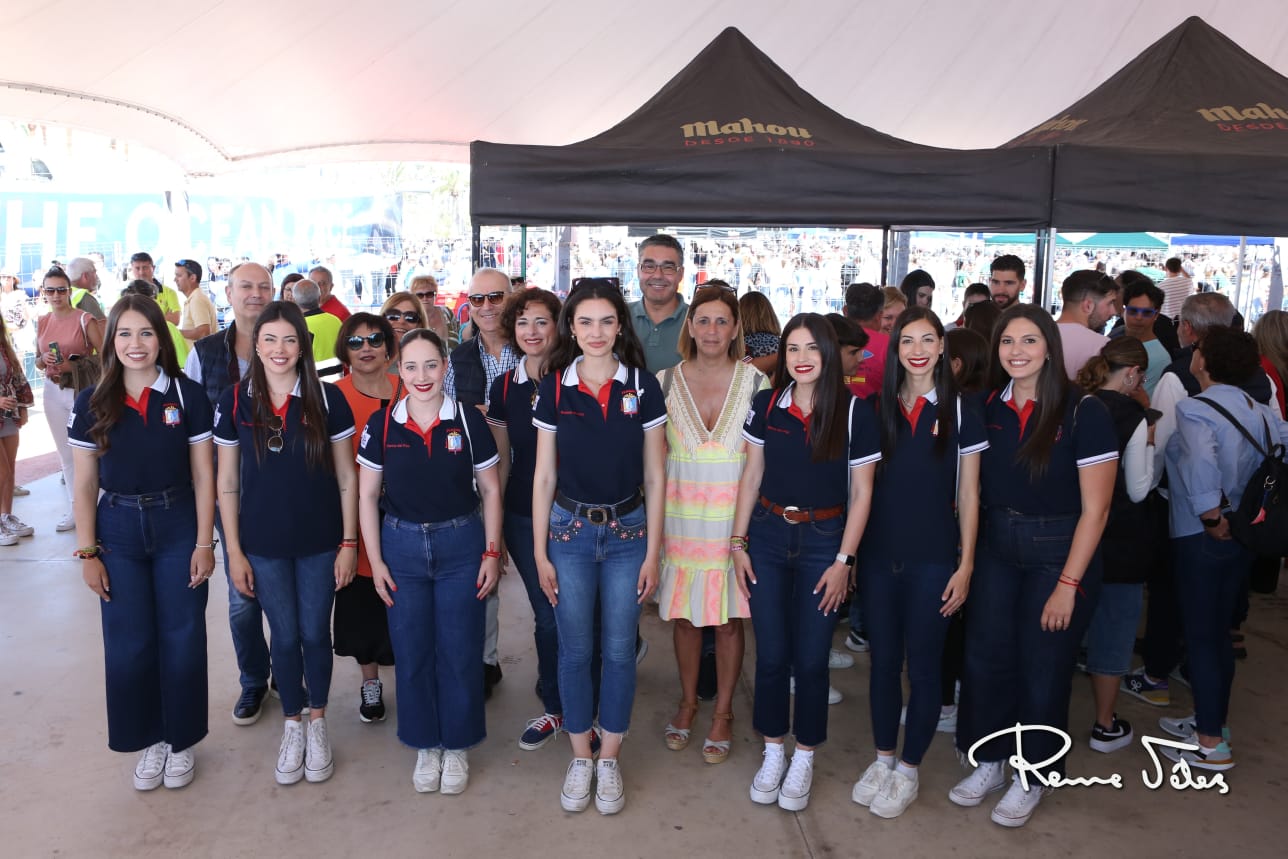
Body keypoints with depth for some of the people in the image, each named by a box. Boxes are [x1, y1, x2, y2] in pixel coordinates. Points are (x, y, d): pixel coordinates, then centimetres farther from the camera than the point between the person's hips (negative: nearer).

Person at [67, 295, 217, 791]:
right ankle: (149, 740, 27)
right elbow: (85, 484, 2)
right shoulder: (92, 403, -1)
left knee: (181, 639, 6)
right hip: (118, 531, 2)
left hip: (178, 527, -1)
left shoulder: (186, 395, -5)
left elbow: (203, 476, -3)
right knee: (129, 643, 7)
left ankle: (181, 740, 24)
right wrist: (87, 552, -2)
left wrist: (204, 543, -6)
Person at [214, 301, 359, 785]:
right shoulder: (235, 401, -4)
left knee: (315, 633, 9)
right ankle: (293, 725, 30)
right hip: (263, 544, 1)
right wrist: (234, 551, -1)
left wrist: (349, 543, -4)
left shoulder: (327, 399, -6)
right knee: (284, 636, 10)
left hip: (319, 542, 0)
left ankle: (318, 721, 30)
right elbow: (227, 484, 1)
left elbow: (346, 477, -2)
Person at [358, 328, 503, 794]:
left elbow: (490, 490, 1)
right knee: (411, 653, 9)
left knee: (459, 651, 5)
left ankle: (457, 746, 24)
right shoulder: (382, 424, -3)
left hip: (461, 545, -1)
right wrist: (375, 561, 0)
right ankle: (426, 746, 27)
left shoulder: (468, 420, -5)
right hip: (402, 546, 1)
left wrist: (492, 552, -2)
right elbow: (368, 495, 4)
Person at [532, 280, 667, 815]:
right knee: (574, 650, 9)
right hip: (569, 531, 0)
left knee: (619, 650, 8)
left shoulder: (643, 386, -4)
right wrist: (540, 552, 0)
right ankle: (579, 760, 26)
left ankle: (609, 761, 25)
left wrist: (652, 551, -3)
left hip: (628, 531, 0)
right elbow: (544, 475, 2)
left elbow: (654, 476, -1)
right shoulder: (554, 388, -2)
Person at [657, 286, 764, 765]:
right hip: (680, 515, 1)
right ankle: (687, 701, 32)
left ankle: (723, 712, 25)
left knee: (729, 617, 7)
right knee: (684, 614, 10)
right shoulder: (665, 382, 2)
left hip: (735, 515, -1)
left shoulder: (755, 382, -2)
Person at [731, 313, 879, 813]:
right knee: (771, 654, 8)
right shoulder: (766, 405, 0)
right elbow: (752, 477, 7)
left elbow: (861, 492, -4)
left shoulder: (853, 411, -8)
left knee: (811, 658, 5)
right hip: (768, 536, 2)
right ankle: (773, 753, 27)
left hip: (824, 541, -2)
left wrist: (844, 561, -7)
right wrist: (738, 542, 3)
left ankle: (804, 760, 25)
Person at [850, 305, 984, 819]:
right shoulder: (878, 408, 5)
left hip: (933, 559, -2)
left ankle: (908, 771, 22)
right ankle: (882, 759, 28)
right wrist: (850, 551, 3)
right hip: (879, 554, 3)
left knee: (922, 666, 6)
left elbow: (968, 496, -1)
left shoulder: (959, 412, -2)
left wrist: (965, 566, -5)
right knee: (883, 659, 12)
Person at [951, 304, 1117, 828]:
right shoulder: (987, 407, -1)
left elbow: (1094, 510, -13)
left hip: (1060, 554, -4)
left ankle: (1031, 778, 27)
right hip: (996, 551, 4)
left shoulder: (1082, 412, -14)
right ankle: (988, 763, 30)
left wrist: (1067, 584, -15)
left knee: (1042, 671, 7)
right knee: (986, 658, 9)